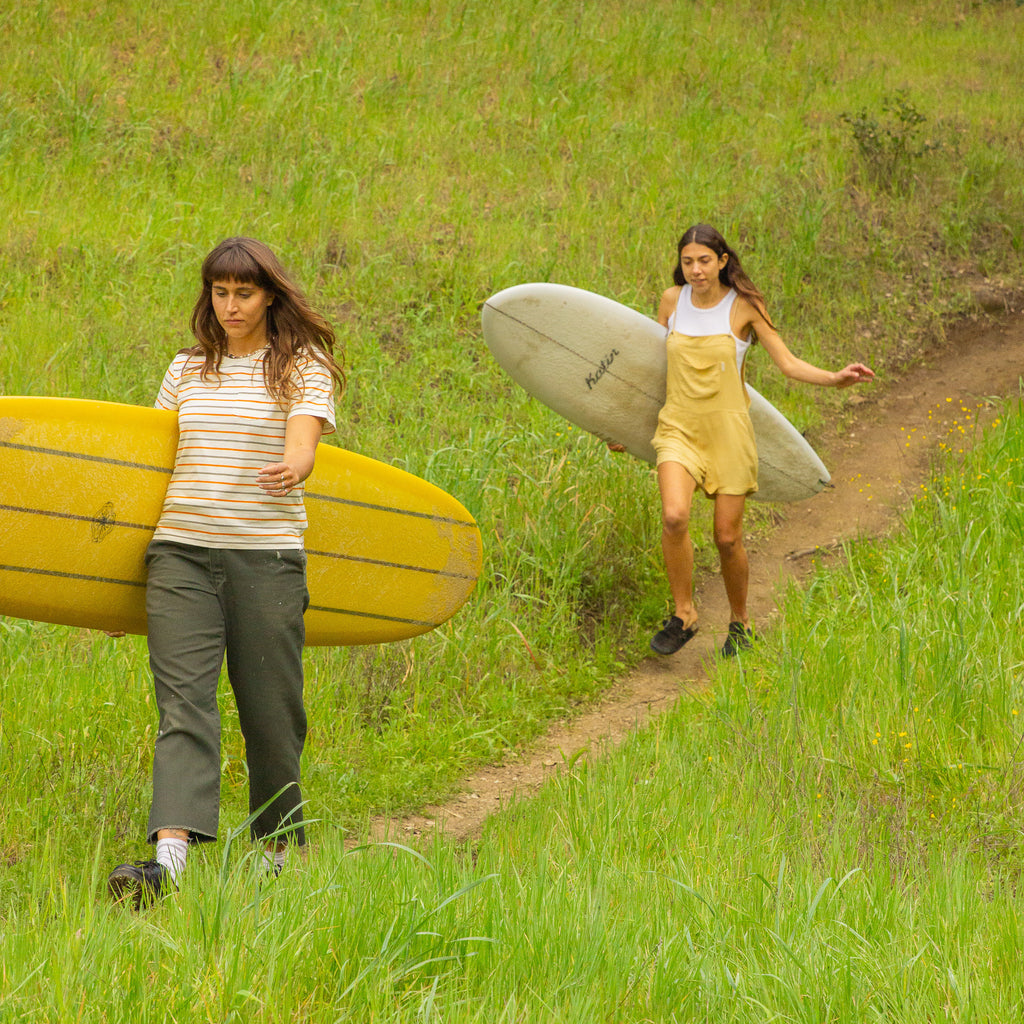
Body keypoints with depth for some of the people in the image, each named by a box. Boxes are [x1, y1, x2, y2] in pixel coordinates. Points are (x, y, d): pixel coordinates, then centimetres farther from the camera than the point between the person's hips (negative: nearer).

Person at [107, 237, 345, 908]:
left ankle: (280, 851, 22)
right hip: (181, 553, 2)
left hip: (267, 556, -2)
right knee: (184, 704, -12)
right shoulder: (187, 369, 16)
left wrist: (290, 469, -33)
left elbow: (303, 449, -12)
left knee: (271, 710, 3)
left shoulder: (301, 368, 4)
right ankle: (169, 857, -26)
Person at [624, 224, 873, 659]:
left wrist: (835, 378, -21)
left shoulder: (744, 306, -5)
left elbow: (788, 363, -4)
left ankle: (739, 623, 26)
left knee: (727, 537, 0)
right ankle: (683, 615, -5)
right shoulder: (672, 300, 3)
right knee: (674, 516, -23)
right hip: (680, 427, 2)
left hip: (727, 430, -2)